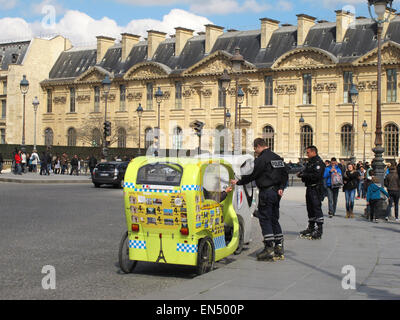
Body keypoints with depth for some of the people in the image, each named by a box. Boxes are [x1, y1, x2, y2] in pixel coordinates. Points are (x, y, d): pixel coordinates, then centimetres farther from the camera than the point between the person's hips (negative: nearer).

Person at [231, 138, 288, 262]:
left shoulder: (261, 160, -13)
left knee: (265, 220, -4)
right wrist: (281, 187, 8)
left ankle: (269, 249, -7)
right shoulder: (278, 158, 14)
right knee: (274, 220, 14)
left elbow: (251, 175, -11)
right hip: (276, 192, 9)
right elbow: (285, 175, 16)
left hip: (266, 192, -9)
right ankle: (279, 247, 15)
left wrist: (238, 182, 3)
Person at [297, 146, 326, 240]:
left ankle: (319, 231, -9)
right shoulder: (310, 162, 19)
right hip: (310, 188, 10)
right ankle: (311, 228, 25)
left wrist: (304, 175, -17)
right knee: (310, 208, 15)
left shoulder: (318, 162, -13)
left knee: (317, 208, -10)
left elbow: (316, 175, -23)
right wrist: (301, 174, 3)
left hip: (316, 189, -10)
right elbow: (307, 172, 24)